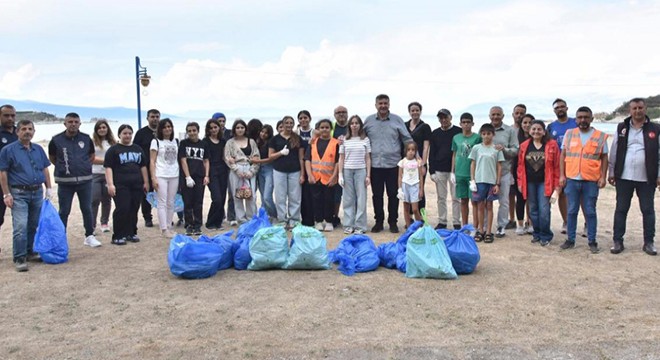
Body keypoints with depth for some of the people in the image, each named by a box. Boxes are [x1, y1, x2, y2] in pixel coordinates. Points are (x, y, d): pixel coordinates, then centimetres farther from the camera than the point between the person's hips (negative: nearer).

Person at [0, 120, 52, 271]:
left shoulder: (38, 149, 11)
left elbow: (45, 169, 17)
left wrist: (49, 188, 10)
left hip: (37, 192, 5)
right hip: (19, 194, -5)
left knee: (34, 225, 11)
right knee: (21, 227, -11)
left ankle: (30, 252, 24)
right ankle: (19, 259, -6)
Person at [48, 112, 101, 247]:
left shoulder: (86, 139, 2)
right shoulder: (56, 140, -3)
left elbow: (92, 155, 17)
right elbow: (52, 158, 10)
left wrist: (84, 166, 7)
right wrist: (64, 167, 5)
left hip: (85, 180, 2)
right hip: (65, 182, -2)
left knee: (87, 209, 8)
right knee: (64, 211, 5)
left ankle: (89, 236, 19)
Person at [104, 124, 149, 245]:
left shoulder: (138, 149, 16)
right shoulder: (113, 149, 1)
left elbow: (143, 166, 20)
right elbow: (108, 168, -6)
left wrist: (146, 182, 15)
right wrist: (110, 184, -15)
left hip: (137, 185, 5)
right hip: (121, 186, -5)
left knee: (133, 210, 6)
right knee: (122, 210, -9)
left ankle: (131, 233, 17)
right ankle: (118, 236, -2)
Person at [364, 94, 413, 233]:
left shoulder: (397, 120, 2)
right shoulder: (368, 121, 5)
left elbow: (407, 139, 3)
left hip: (393, 164, -1)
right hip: (375, 164, 1)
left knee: (393, 194, 5)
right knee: (377, 194, 8)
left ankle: (393, 222, 17)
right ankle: (379, 221, 20)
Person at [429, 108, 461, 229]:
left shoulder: (458, 132, -1)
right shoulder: (435, 133, 9)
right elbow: (432, 153, 9)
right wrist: (432, 171, 2)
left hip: (454, 170, -3)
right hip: (439, 170, 3)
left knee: (455, 198, 1)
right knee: (441, 198, 8)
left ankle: (456, 223, 9)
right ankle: (442, 222, 16)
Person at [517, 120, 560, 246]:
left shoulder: (552, 145, -4)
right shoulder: (524, 146, 4)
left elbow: (557, 166, -4)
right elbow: (520, 165, 8)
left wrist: (557, 185, -6)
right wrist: (520, 182, 6)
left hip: (545, 182, -3)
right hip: (529, 182, 3)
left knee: (544, 210, -7)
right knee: (533, 210, 10)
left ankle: (545, 236, 9)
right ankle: (536, 234, 24)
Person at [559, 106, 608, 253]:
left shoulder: (601, 136, 2)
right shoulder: (569, 134, 6)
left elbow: (604, 158, 5)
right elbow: (563, 155, 8)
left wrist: (603, 177, -4)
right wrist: (561, 175, 1)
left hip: (592, 181, -1)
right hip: (571, 179, 1)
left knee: (590, 212, 5)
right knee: (572, 211, 8)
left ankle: (592, 241, 14)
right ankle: (570, 240, 17)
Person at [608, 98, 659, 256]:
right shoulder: (621, 127, 4)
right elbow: (614, 152, 7)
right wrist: (612, 172, 4)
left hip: (647, 178, 0)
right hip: (624, 177, 1)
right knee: (621, 209, 5)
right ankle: (617, 241, 14)